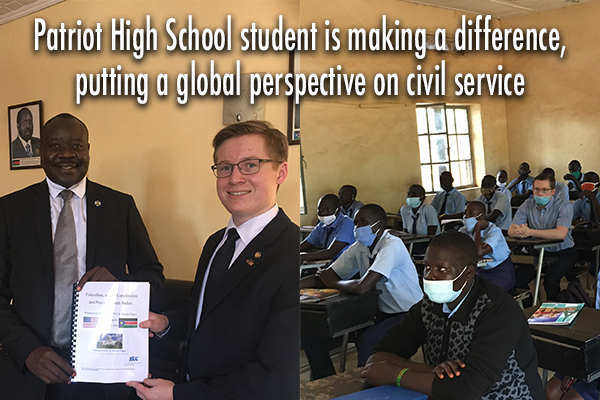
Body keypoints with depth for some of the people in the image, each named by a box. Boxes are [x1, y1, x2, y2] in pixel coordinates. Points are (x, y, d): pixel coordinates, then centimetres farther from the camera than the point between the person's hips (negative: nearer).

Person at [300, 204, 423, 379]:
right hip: (378, 312, 7)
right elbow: (328, 276, 2)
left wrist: (332, 283, -12)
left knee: (367, 340, -36)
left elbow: (362, 287, -31)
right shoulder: (359, 247, 3)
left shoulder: (392, 245, -22)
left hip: (407, 314, -7)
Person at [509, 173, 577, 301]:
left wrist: (530, 232, -36)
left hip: (564, 253, -4)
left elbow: (561, 234, -30)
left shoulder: (564, 206, -13)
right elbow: (511, 231, -10)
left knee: (550, 279, -29)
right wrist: (518, 231, -36)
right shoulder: (527, 205, -1)